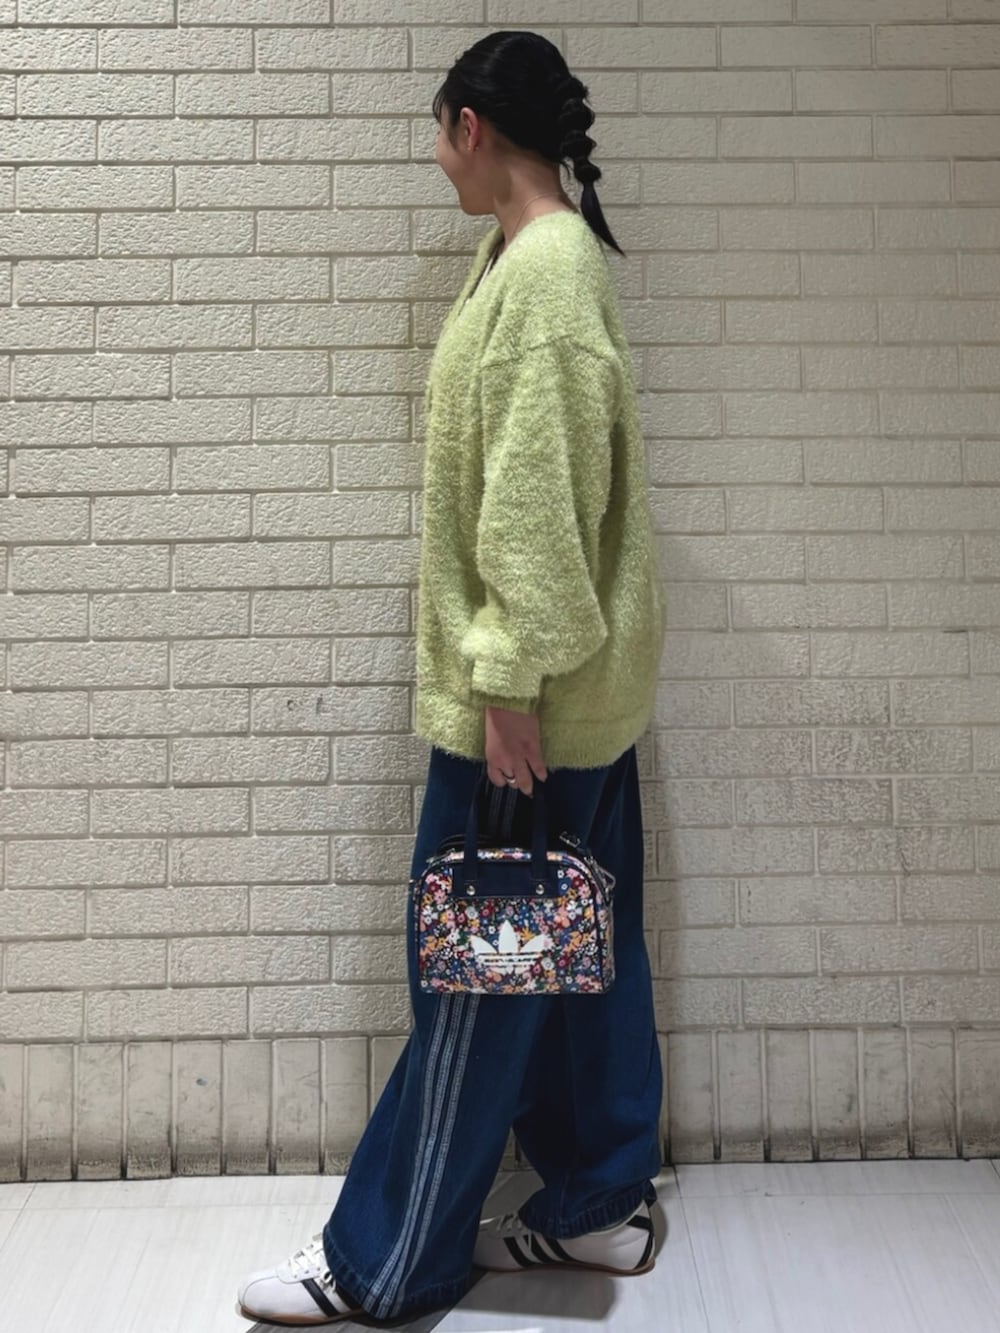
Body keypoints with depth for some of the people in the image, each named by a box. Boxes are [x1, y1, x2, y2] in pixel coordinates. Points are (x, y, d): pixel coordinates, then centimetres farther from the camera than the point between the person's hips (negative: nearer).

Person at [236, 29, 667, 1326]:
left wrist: (510, 681, -19)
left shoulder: (542, 265, -16)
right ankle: (599, 1203, 29)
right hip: (578, 679, 10)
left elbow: (539, 488, -21)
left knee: (474, 973, 0)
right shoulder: (545, 254, 15)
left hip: (533, 691, -10)